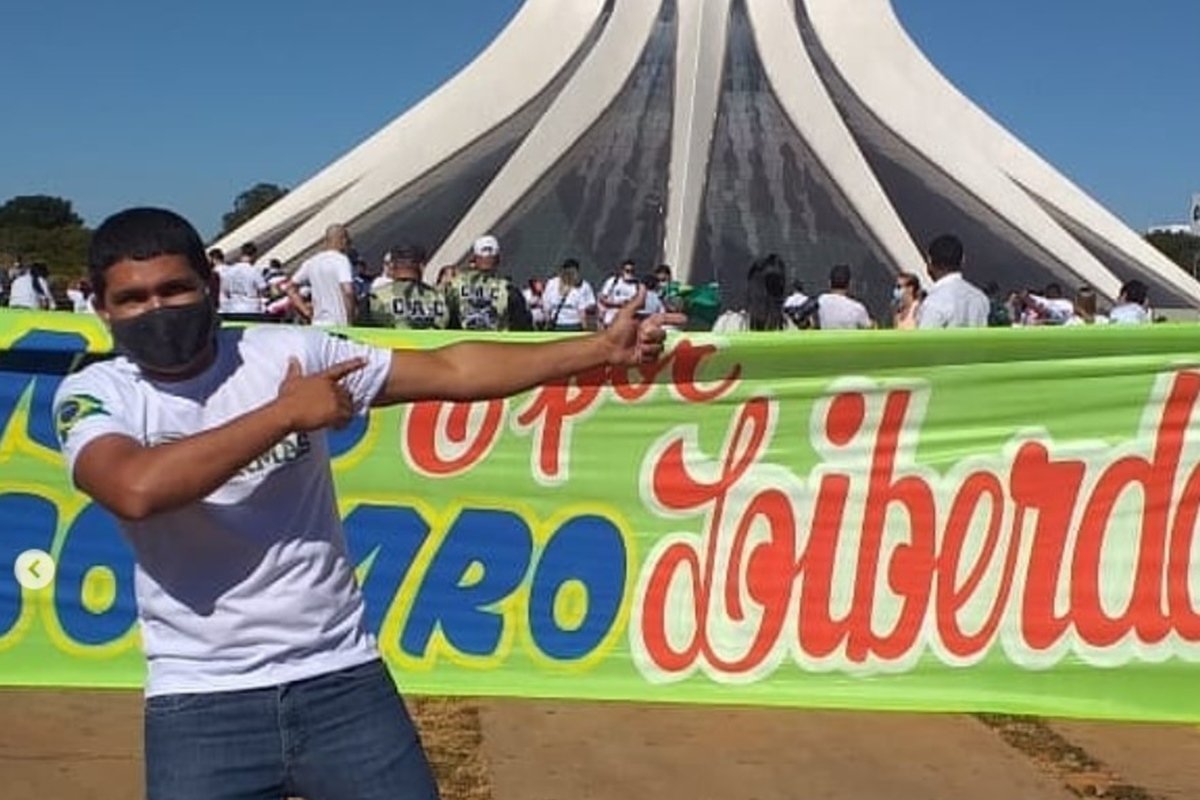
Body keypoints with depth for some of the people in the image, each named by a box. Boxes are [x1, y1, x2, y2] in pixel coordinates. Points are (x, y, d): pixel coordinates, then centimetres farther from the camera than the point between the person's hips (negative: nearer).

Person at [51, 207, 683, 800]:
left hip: (342, 678, 2)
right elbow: (137, 490, -26)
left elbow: (451, 371, 2)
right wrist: (283, 414, -18)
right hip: (200, 705, -1)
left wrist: (602, 348, -2)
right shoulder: (94, 395, -4)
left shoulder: (290, 352, 1)